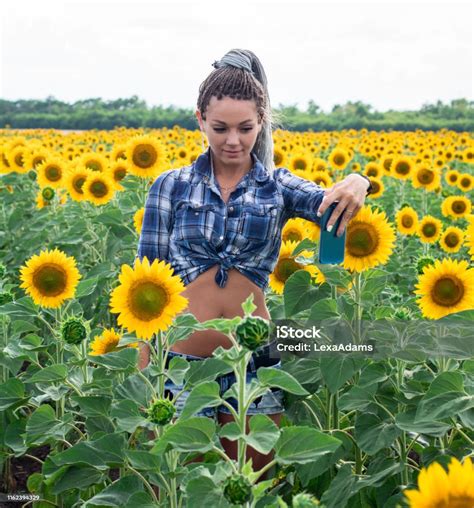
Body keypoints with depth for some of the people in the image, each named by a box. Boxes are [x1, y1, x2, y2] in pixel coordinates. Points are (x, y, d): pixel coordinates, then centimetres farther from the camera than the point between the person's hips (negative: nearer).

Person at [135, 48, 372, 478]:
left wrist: (357, 183, -37)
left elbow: (326, 202, -14)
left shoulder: (277, 186, 4)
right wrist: (143, 369, 2)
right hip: (181, 360, 0)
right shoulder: (170, 186, 2)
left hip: (255, 362, 1)